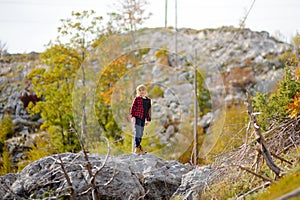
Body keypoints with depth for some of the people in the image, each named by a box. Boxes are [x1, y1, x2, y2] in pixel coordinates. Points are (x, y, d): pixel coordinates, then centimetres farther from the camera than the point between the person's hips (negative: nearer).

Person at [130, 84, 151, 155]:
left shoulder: (148, 100, 14)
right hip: (137, 118, -6)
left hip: (143, 119, 6)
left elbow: (148, 110, 19)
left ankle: (139, 148, 18)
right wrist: (132, 116, -14)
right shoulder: (137, 99, -2)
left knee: (141, 134, 10)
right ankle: (137, 148, -7)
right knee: (138, 133, -9)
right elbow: (132, 108, -5)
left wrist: (148, 120, 19)